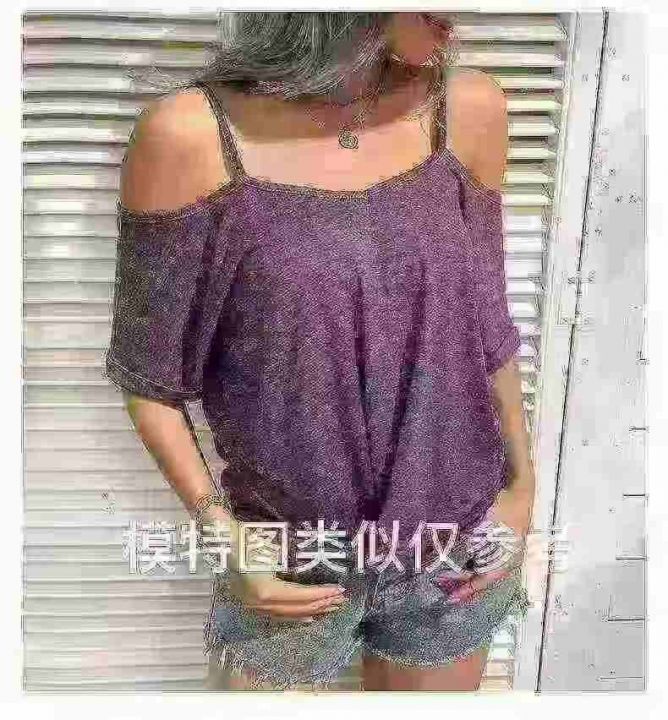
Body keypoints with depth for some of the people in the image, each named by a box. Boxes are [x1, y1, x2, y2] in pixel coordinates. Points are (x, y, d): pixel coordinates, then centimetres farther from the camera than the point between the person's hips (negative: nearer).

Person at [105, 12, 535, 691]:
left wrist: (521, 484, 4)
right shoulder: (191, 135, -18)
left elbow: (486, 327, 3)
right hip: (289, 565, -2)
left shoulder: (469, 110, -8)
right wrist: (222, 531, -11)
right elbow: (147, 374, -7)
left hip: (453, 549, 3)